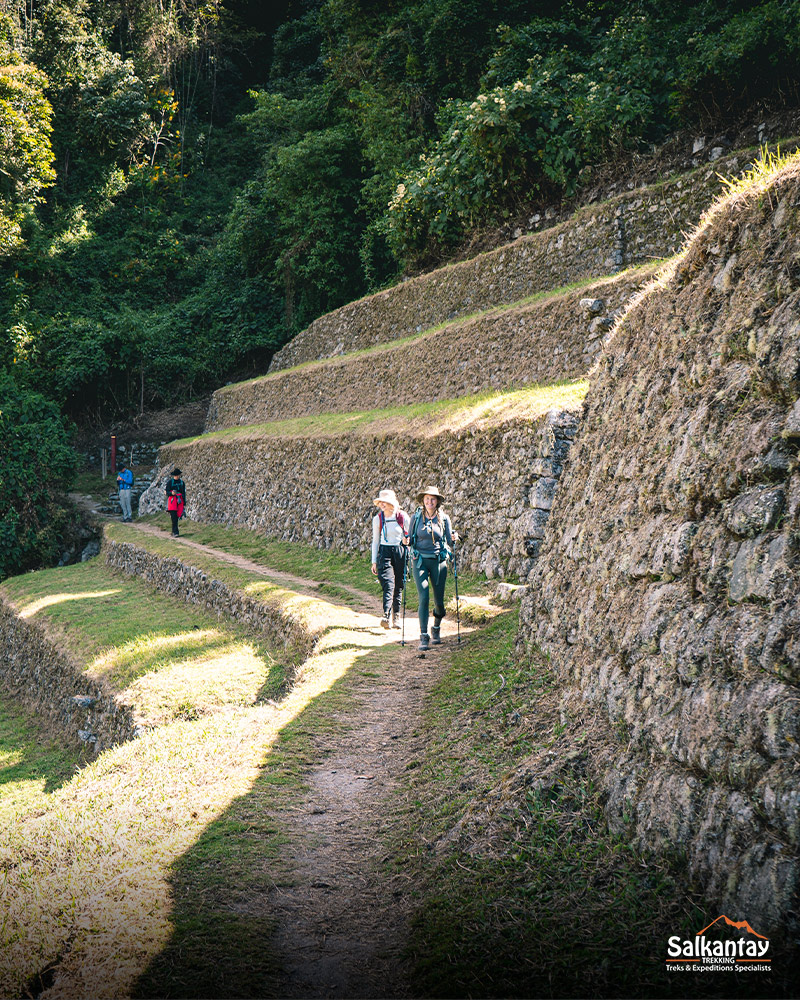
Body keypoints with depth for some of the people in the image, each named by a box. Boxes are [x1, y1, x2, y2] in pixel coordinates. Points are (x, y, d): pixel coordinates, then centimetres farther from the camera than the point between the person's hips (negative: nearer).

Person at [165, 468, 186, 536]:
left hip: (179, 500, 4)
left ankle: (174, 532, 15)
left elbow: (184, 493, 16)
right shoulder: (170, 482, -1)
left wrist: (184, 504, 13)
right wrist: (171, 493, -24)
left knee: (176, 517, 3)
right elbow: (167, 492, -1)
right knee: (174, 517, -12)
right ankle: (175, 532, -16)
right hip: (172, 500, -4)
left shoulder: (182, 482, 12)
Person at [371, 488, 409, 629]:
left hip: (400, 552, 0)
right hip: (385, 553, 0)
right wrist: (374, 561, 6)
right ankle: (387, 616, -26)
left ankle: (396, 617, 15)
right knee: (388, 584, -16)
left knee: (398, 586, 3)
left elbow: (410, 537, 7)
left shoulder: (403, 517, -2)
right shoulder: (377, 519, 3)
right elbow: (375, 541, 9)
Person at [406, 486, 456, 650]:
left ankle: (436, 628, 34)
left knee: (439, 600, 4)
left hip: (438, 561, 1)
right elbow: (411, 540, 10)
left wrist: (453, 539, -14)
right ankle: (423, 636, -10)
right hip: (420, 561, -1)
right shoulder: (416, 517, 3)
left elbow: (450, 544, 7)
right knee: (424, 597, -14)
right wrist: (406, 541, -12)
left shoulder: (444, 519, 4)